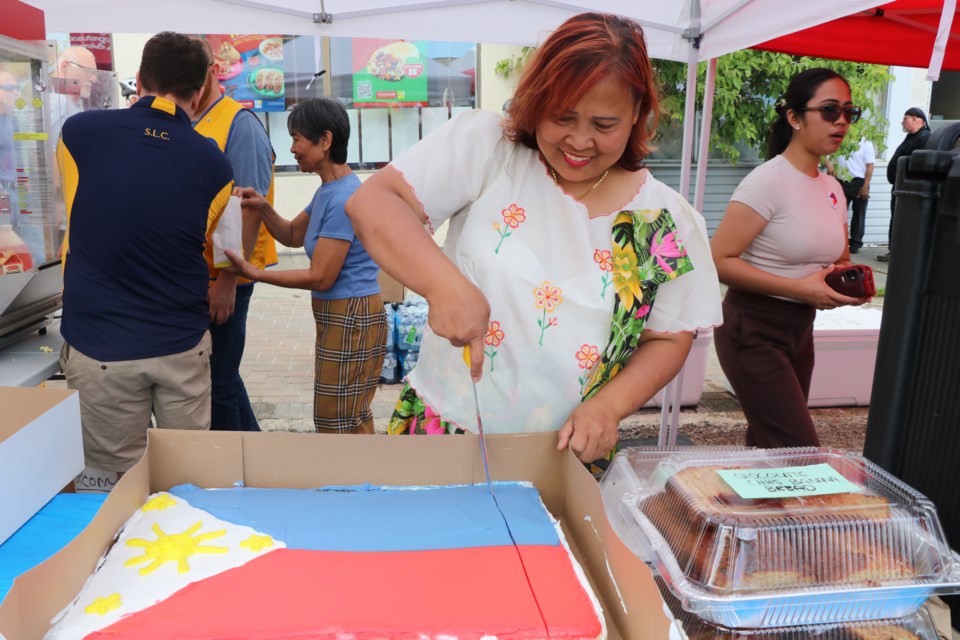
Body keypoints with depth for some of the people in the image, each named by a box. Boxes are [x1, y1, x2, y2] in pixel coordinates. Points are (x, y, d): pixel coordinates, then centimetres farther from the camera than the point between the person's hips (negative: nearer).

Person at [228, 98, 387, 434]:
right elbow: (293, 235, 22)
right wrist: (262, 208, 3)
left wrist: (254, 273, -15)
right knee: (353, 422, 20)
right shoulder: (329, 190, 10)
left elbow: (320, 278, -20)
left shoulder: (345, 198, -21)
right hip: (336, 314, 10)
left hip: (351, 317, -10)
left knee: (337, 426, 1)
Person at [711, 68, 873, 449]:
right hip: (754, 329, -8)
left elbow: (840, 260, 22)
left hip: (800, 329, 8)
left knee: (767, 446, 14)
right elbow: (720, 260, -22)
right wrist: (800, 288, -24)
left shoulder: (833, 188, 9)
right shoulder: (768, 181, -15)